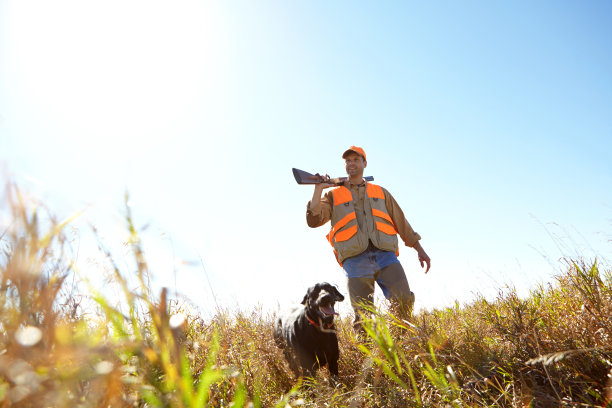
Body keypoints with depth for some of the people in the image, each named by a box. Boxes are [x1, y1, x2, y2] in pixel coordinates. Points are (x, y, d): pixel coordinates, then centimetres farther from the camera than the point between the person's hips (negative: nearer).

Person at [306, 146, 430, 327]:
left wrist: (420, 250, 17)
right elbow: (313, 221, 4)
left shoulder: (380, 192, 24)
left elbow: (401, 222, 23)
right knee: (364, 317, -5)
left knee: (404, 301, -17)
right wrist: (318, 189, -2)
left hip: (385, 255, 1)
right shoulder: (333, 195, 18)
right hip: (355, 259, -1)